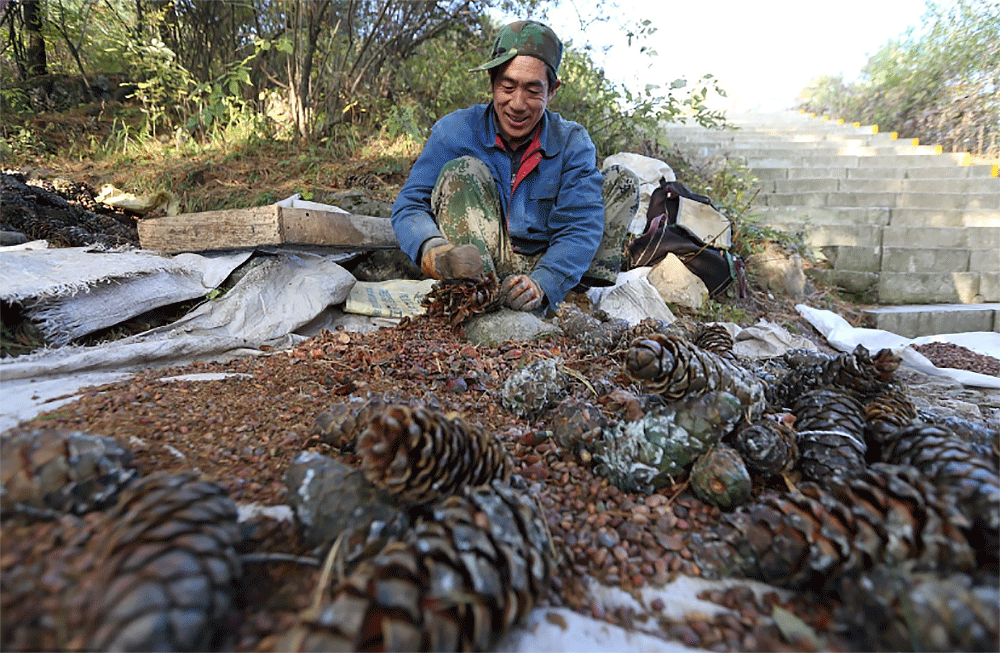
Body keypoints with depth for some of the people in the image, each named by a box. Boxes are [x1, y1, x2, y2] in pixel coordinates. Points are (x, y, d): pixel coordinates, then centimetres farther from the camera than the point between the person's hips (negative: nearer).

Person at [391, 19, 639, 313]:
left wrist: (541, 284, -34)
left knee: (622, 181, -5)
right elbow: (410, 205, -9)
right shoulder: (455, 131, -4)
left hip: (545, 264, 2)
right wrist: (430, 249, -35)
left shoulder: (572, 143, -3)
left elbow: (580, 225, -14)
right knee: (463, 170, -22)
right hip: (478, 263, -1)